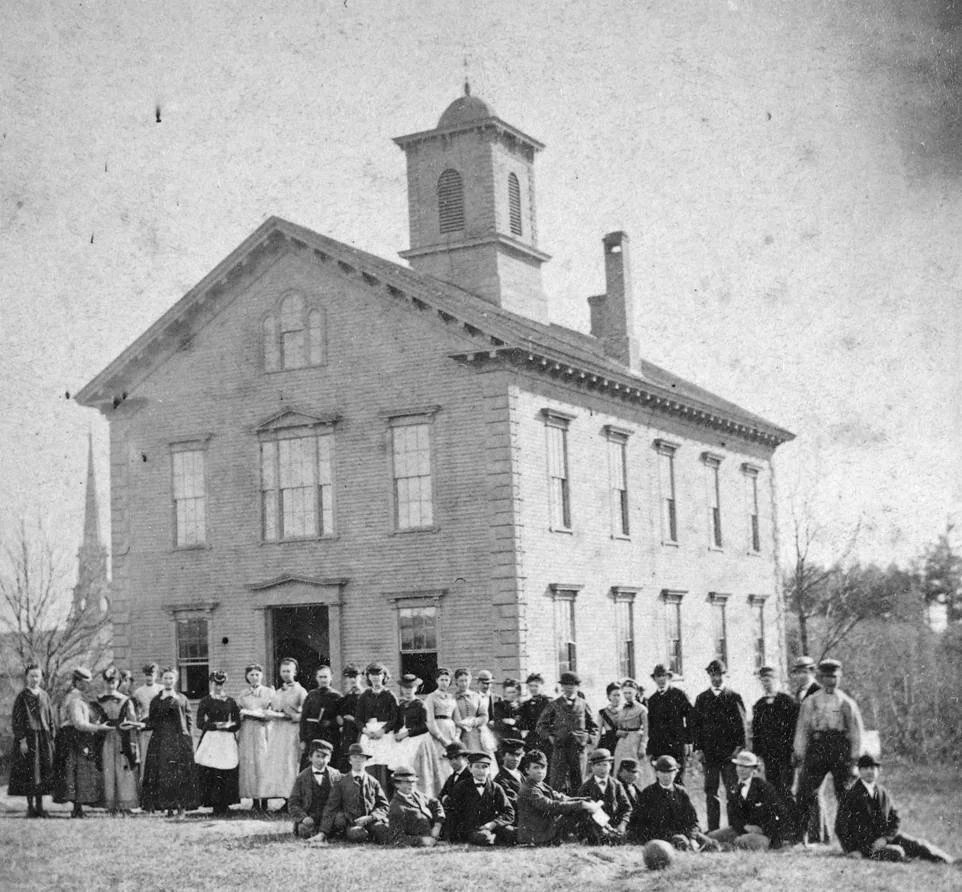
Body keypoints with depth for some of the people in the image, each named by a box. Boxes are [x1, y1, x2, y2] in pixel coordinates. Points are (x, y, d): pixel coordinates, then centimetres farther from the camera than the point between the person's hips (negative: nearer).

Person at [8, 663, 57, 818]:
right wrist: (21, 740, -15)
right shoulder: (22, 697, -2)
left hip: (44, 738, 4)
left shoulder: (44, 696, 11)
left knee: (43, 772, 3)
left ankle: (39, 805, 10)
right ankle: (30, 806, 4)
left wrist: (52, 738, 5)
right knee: (29, 773, -3)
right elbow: (17, 720, -7)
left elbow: (51, 718, 13)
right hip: (28, 737, -4)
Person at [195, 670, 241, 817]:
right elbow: (200, 723, -1)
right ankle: (216, 806, -3)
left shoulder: (230, 702, 12)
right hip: (210, 740, -2)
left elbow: (237, 723, 11)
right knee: (211, 774, -8)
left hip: (228, 740, 2)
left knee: (228, 775, -4)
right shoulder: (206, 702, 6)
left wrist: (228, 725, -7)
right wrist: (215, 725, -12)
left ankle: (225, 804, 4)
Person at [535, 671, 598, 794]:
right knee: (559, 781, -7)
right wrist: (550, 736, -1)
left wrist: (588, 738, 5)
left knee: (578, 780, 3)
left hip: (578, 747, 1)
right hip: (560, 747, -1)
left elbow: (593, 726, 20)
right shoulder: (554, 705, 7)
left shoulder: (583, 704, 11)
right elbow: (541, 724, 12)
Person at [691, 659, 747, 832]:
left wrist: (739, 746, -7)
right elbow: (695, 725, 9)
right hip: (709, 752, 2)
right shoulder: (701, 699, 11)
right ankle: (712, 829, 6)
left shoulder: (734, 697, 6)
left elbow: (741, 724, 3)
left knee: (732, 791, -3)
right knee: (711, 792, 3)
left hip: (730, 752, -2)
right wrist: (698, 749, 0)